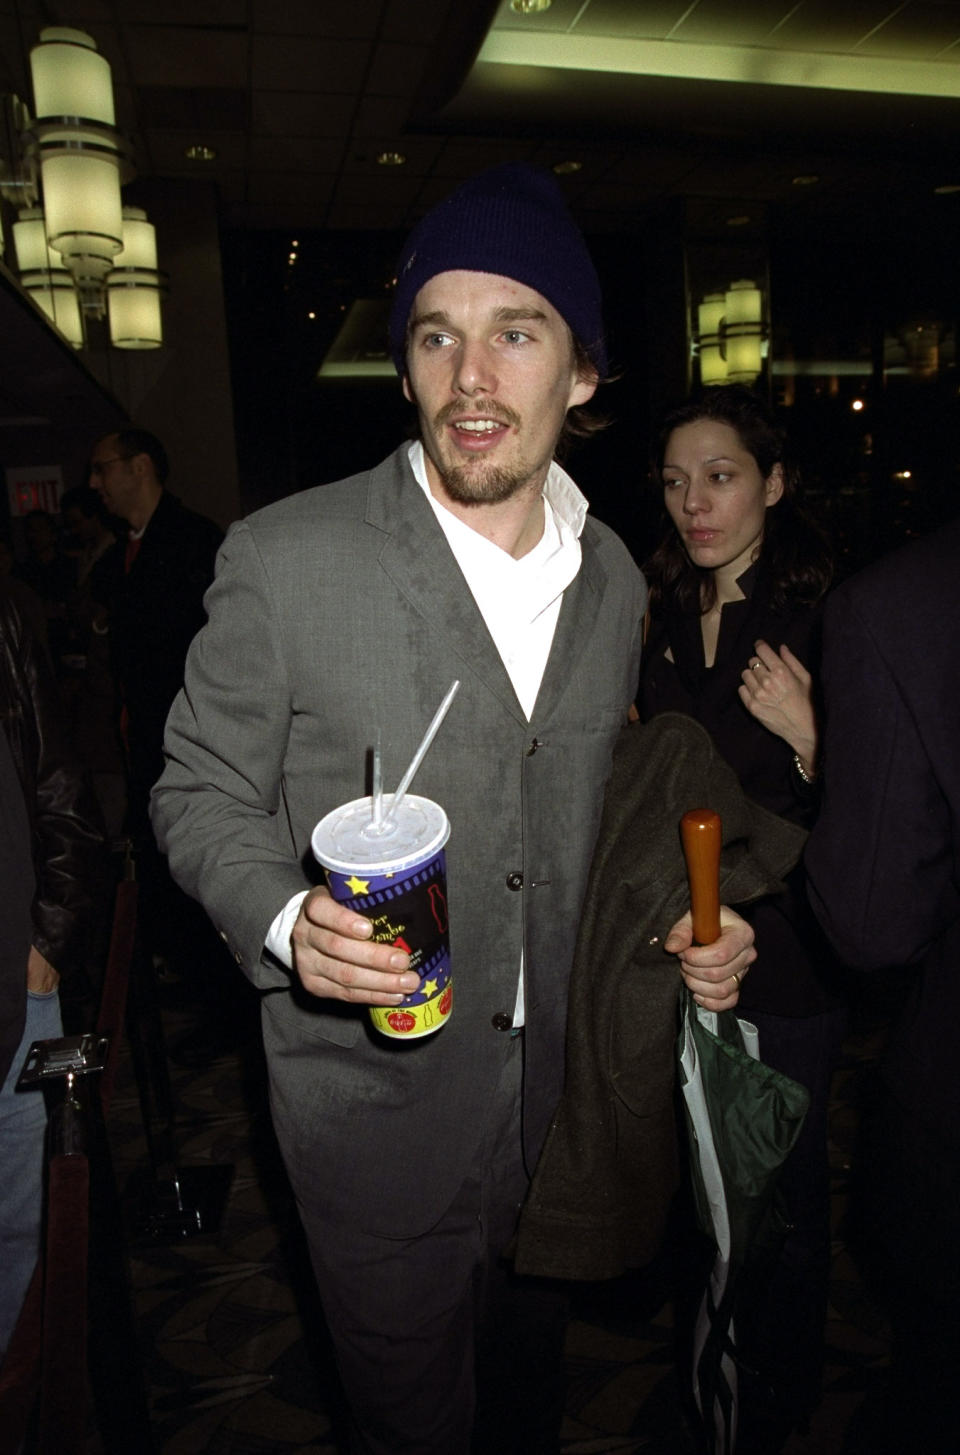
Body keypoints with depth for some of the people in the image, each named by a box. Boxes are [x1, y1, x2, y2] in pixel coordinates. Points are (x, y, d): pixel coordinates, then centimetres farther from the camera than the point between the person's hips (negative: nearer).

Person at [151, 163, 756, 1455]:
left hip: (562, 1097, 5)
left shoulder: (614, 578, -1)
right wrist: (288, 922, -26)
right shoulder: (283, 558, -17)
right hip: (376, 1100, -4)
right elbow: (201, 792, -8)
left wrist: (687, 924, -4)